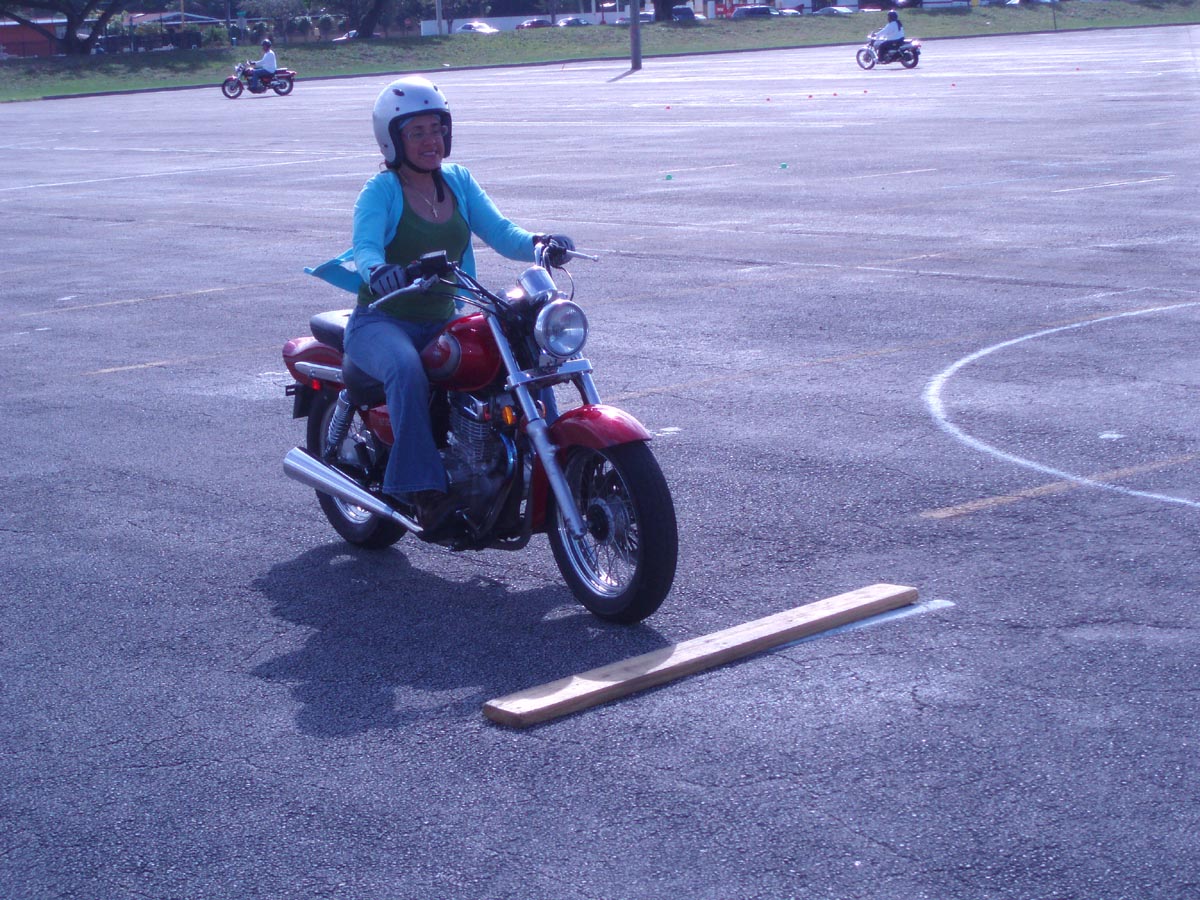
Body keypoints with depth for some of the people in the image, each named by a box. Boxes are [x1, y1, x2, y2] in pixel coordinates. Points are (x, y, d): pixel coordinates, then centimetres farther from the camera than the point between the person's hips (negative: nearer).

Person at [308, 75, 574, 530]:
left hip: (444, 322, 5)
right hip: (382, 322, -5)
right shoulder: (380, 190, -7)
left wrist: (540, 243, -22)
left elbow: (500, 233, -1)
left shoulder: (458, 181, 9)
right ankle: (422, 489, -38)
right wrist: (380, 272, -47)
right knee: (407, 370, -39)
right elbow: (365, 248, -23)